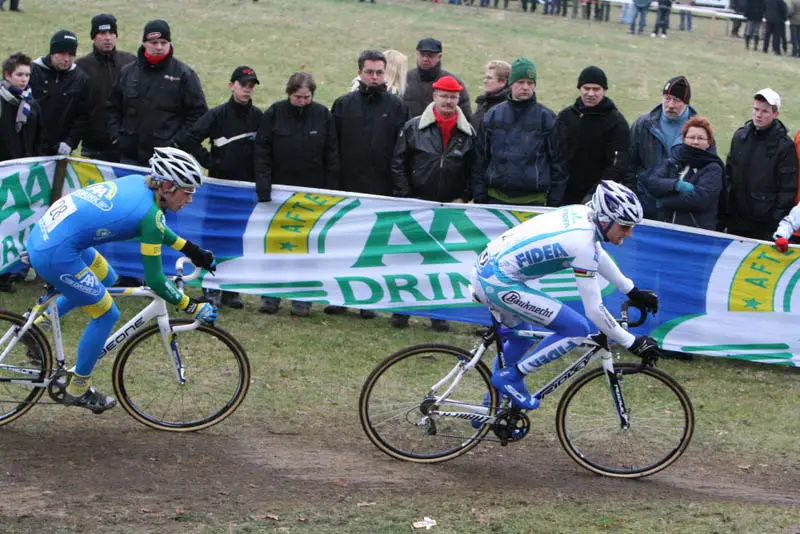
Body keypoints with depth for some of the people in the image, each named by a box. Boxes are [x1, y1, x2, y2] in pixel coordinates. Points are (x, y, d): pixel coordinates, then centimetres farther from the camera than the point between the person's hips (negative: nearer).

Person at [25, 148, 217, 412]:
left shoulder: (136, 182, 8)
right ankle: (77, 390, 18)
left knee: (107, 278, 28)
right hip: (56, 255, -9)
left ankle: (42, 318, 28)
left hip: (42, 232, 9)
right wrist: (193, 308, -2)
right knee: (106, 314, 6)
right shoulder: (149, 213, -15)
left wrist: (191, 249, 28)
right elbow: (154, 280, -11)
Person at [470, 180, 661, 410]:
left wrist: (632, 291, 30)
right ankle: (511, 377, 0)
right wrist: (632, 343, -8)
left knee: (521, 338, 31)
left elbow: (599, 256, 26)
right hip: (500, 282, -10)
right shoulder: (582, 244, -21)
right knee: (577, 330, -10)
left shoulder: (581, 213, 5)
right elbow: (594, 309, -17)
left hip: (485, 268, 10)